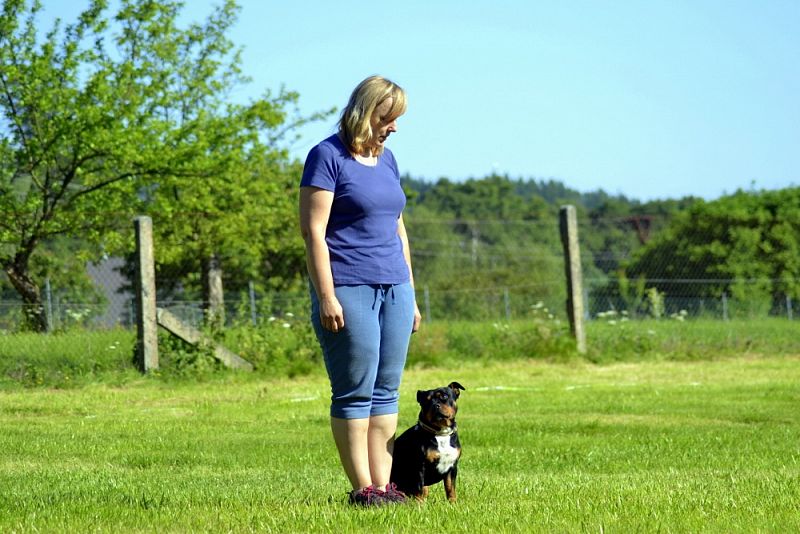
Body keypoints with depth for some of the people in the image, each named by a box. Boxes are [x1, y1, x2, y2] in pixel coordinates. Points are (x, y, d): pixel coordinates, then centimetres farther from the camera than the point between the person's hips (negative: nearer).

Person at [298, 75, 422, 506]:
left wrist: (411, 293, 19)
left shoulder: (386, 159, 16)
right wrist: (326, 296, -17)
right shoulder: (327, 157, -7)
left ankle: (383, 485, 7)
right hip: (349, 290, -7)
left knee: (386, 391, 5)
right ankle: (362, 488, -2)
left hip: (393, 288, 7)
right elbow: (313, 232, -11)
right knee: (355, 392, -5)